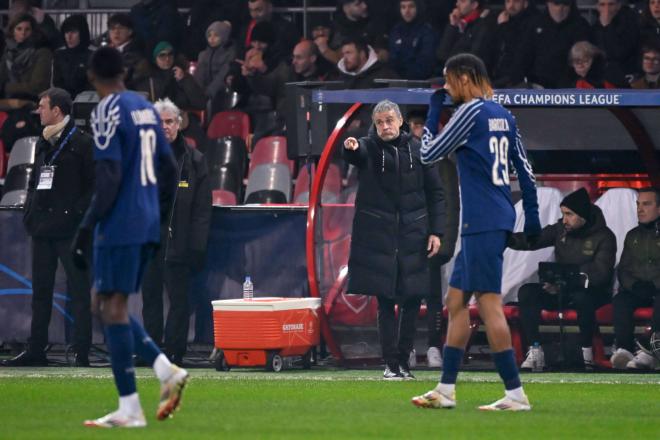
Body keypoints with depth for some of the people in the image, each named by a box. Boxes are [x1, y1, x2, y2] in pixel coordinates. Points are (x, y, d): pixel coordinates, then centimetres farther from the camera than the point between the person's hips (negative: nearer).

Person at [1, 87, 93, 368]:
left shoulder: (82, 143, -5)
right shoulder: (43, 144, 17)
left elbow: (96, 185, -10)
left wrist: (76, 214, -16)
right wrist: (30, 213, 9)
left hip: (70, 229, -8)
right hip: (42, 229, 8)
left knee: (79, 291, -5)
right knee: (40, 290, 11)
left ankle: (82, 352, -5)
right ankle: (36, 350, 16)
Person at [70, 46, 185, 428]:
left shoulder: (108, 112, -10)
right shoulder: (147, 107, 14)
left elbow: (109, 177, -17)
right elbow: (169, 168, 17)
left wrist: (86, 228, -15)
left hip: (119, 225, -8)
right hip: (147, 225, 8)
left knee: (112, 307, -5)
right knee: (110, 305, 16)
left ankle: (130, 408, -8)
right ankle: (166, 369, 3)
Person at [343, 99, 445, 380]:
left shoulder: (418, 150, 6)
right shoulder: (369, 148, 1)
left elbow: (434, 193, 8)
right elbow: (357, 155, -25)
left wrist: (435, 231, 0)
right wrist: (350, 148, -49)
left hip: (413, 236, 2)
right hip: (378, 238, -2)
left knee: (412, 300, 3)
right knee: (385, 302, -1)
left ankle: (404, 361, 13)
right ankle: (391, 364, 3)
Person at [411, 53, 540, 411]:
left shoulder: (471, 112, -9)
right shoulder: (503, 115, 15)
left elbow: (429, 154, -3)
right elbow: (524, 167, 18)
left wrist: (434, 112, 7)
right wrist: (532, 214, 23)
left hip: (482, 221, -9)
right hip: (497, 219, 9)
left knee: (489, 303, -10)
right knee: (456, 301, 13)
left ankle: (516, 394, -14)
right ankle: (446, 390, 16)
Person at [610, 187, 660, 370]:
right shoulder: (633, 236, 19)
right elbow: (623, 269, 15)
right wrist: (634, 285, -6)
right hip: (636, 291, 4)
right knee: (620, 300, -28)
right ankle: (624, 350, -39)